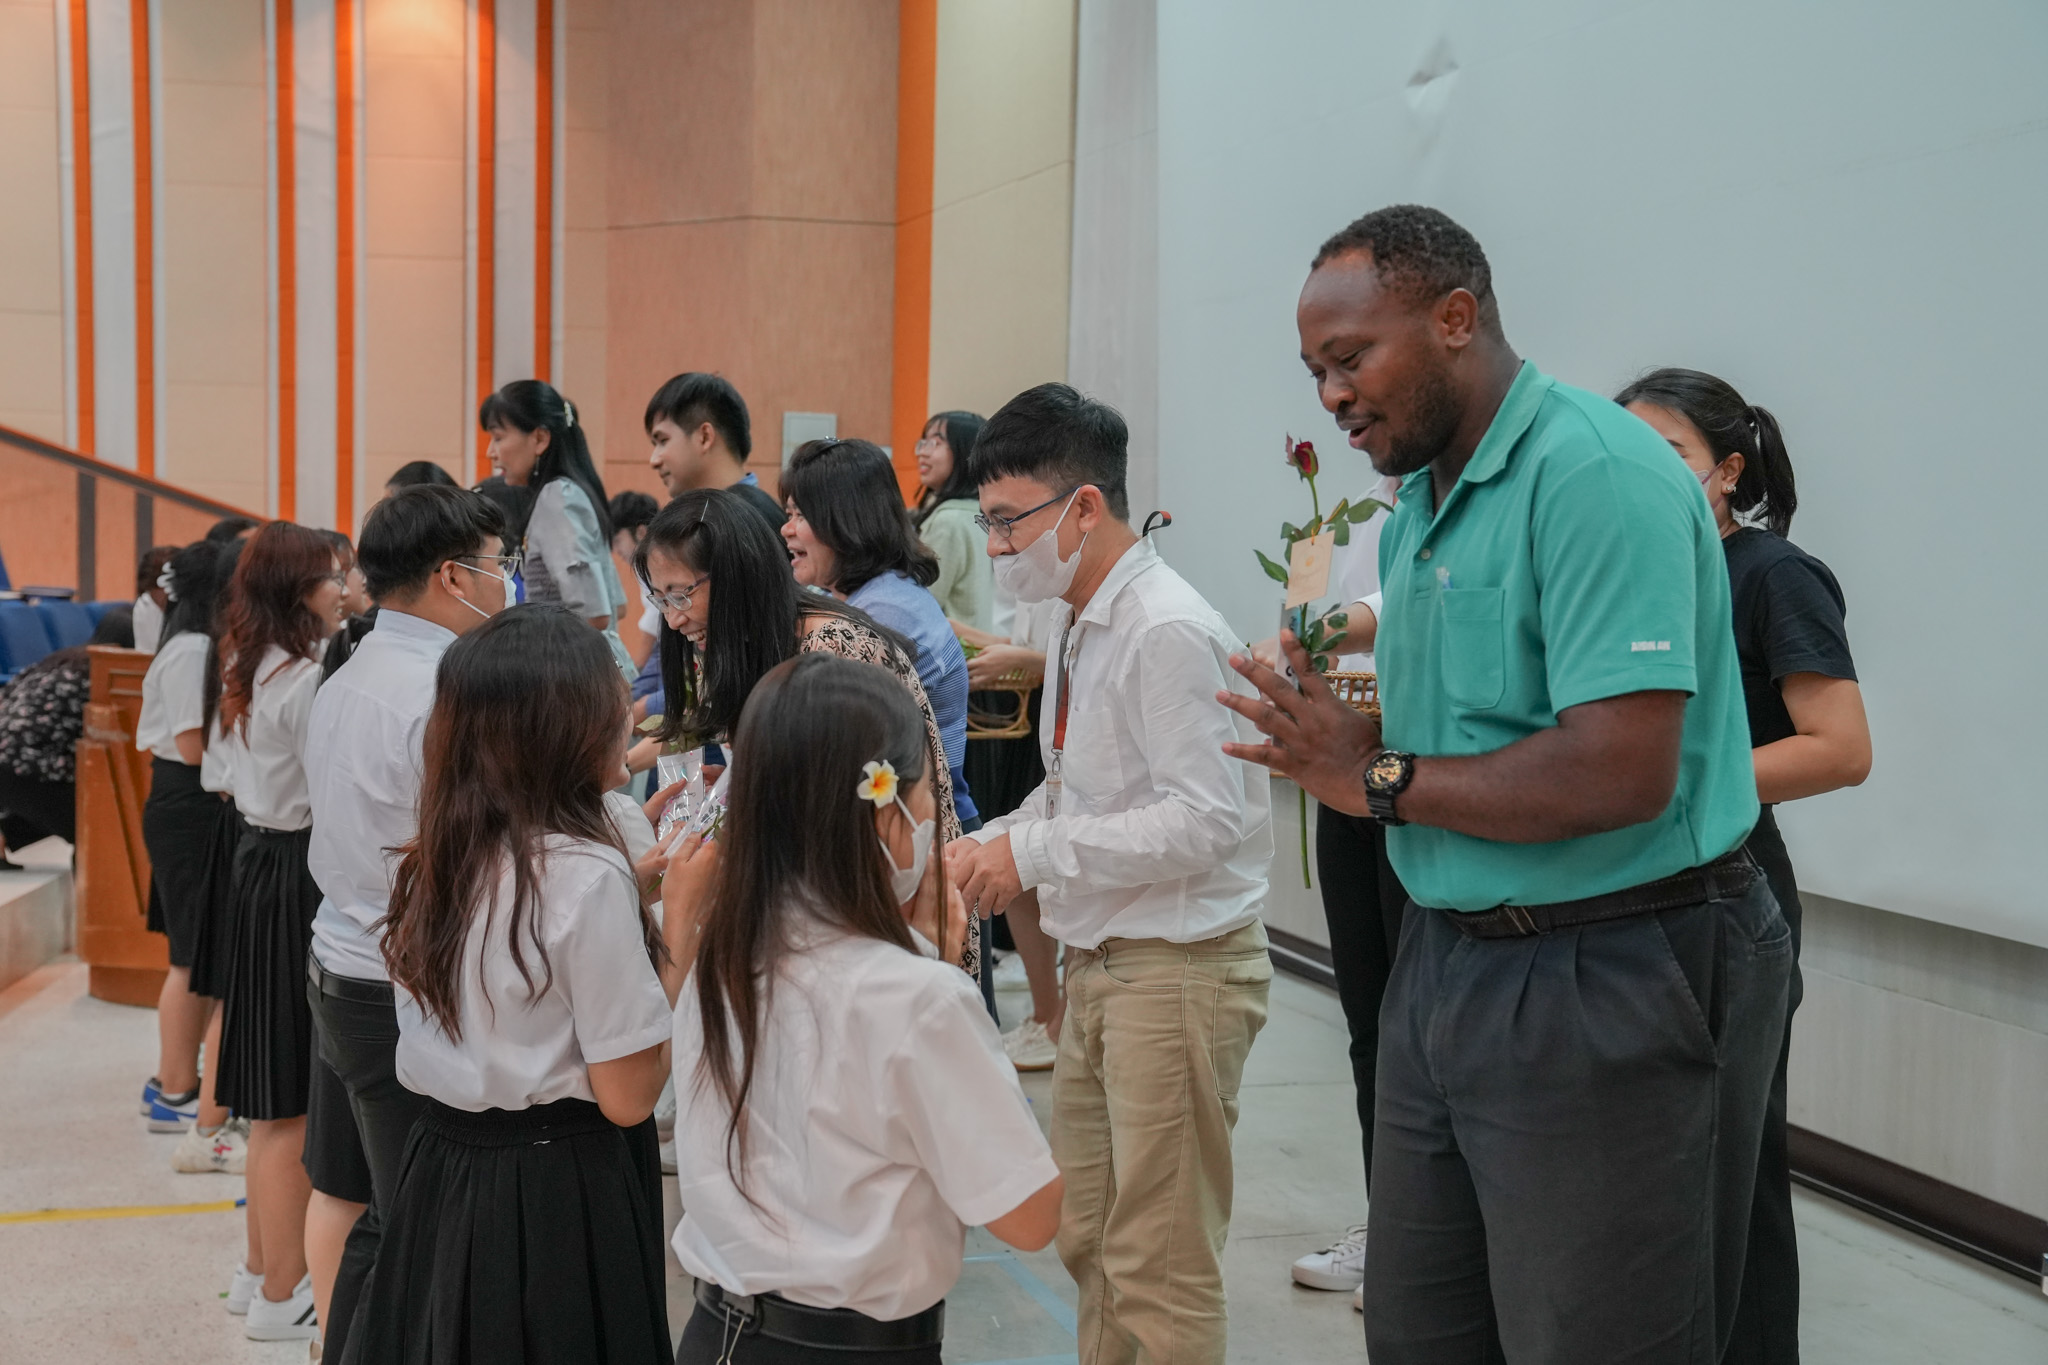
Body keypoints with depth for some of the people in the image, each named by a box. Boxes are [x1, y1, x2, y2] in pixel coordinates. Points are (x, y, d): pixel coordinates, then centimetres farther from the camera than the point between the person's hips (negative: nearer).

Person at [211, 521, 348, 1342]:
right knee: (294, 1105, -1)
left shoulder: (252, 669, 10)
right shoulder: (306, 680, -19)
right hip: (298, 880, -10)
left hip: (262, 866, 10)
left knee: (275, 1097, 19)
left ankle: (262, 1269, 30)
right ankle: (281, 1295, 9)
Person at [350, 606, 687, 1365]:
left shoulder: (436, 858, 2)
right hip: (559, 1190, -7)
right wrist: (682, 930, -8)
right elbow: (627, 1095, -17)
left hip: (439, 1173, 7)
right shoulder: (585, 875, -20)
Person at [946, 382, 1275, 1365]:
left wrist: (1033, 852, -21)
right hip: (1100, 961, 10)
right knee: (1087, 1242, 21)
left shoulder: (1168, 633, -20)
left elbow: (1204, 820, -25)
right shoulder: (1081, 627, 10)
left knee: (1160, 1268, 1)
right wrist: (986, 847, 3)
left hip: (1177, 972, -10)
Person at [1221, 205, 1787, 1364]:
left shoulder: (1596, 474, -18)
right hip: (1450, 958, 9)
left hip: (1606, 982, -9)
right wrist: (1334, 737, -1)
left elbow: (1618, 773, -27)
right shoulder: (1422, 504, 12)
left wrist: (1382, 781, -16)